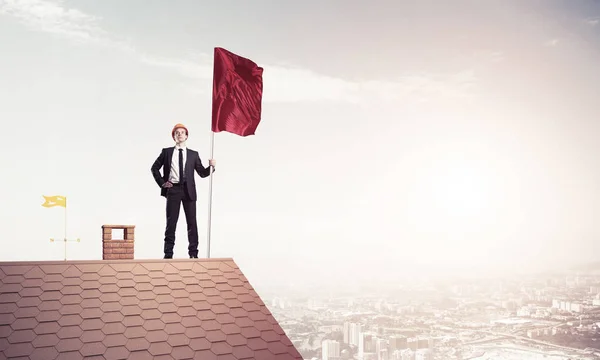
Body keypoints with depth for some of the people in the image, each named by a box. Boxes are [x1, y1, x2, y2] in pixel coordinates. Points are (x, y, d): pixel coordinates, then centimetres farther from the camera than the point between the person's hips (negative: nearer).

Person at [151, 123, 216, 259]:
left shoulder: (193, 154, 10)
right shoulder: (166, 152, 8)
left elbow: (202, 173, 9)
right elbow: (154, 168, 13)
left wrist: (211, 166, -10)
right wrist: (161, 182, 2)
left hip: (188, 190, 1)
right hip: (172, 189, -1)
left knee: (192, 222, 1)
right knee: (171, 222, 2)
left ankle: (193, 253, 8)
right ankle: (168, 253, 10)